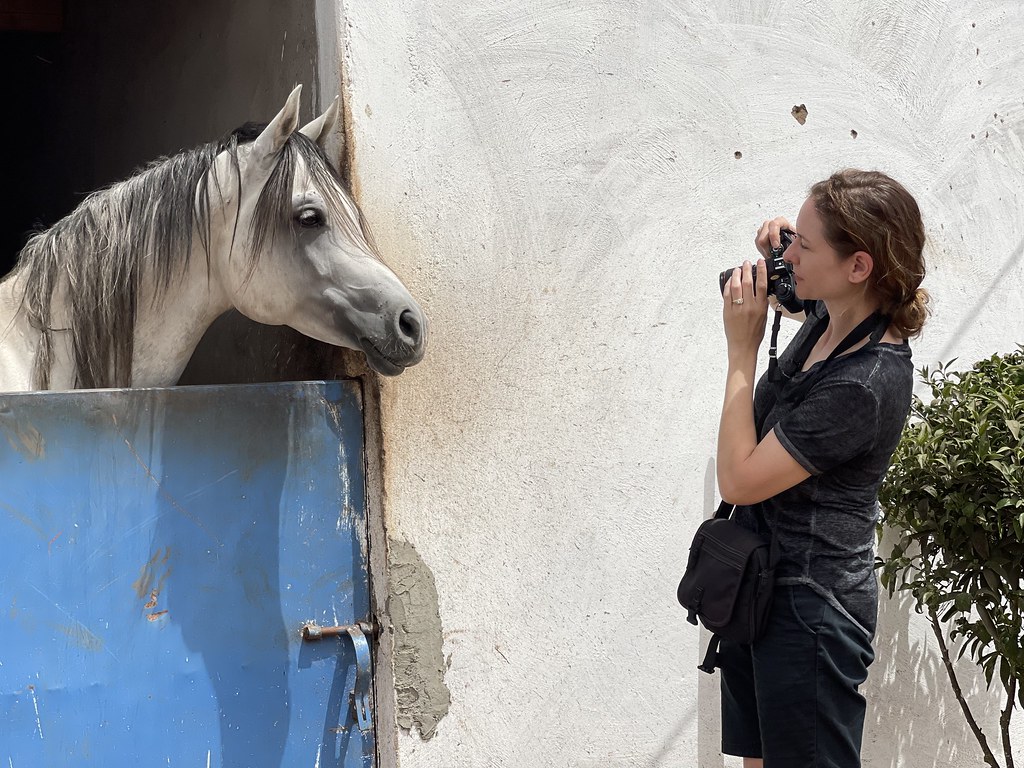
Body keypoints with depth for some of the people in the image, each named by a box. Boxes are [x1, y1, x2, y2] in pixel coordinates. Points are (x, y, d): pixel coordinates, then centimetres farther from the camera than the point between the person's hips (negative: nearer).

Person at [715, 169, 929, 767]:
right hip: (762, 585, 9)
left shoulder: (868, 383, -27)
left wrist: (742, 351, -18)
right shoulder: (831, 316, -2)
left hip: (810, 608, -9)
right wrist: (779, 245, 2)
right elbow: (798, 287, 26)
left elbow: (739, 480, -23)